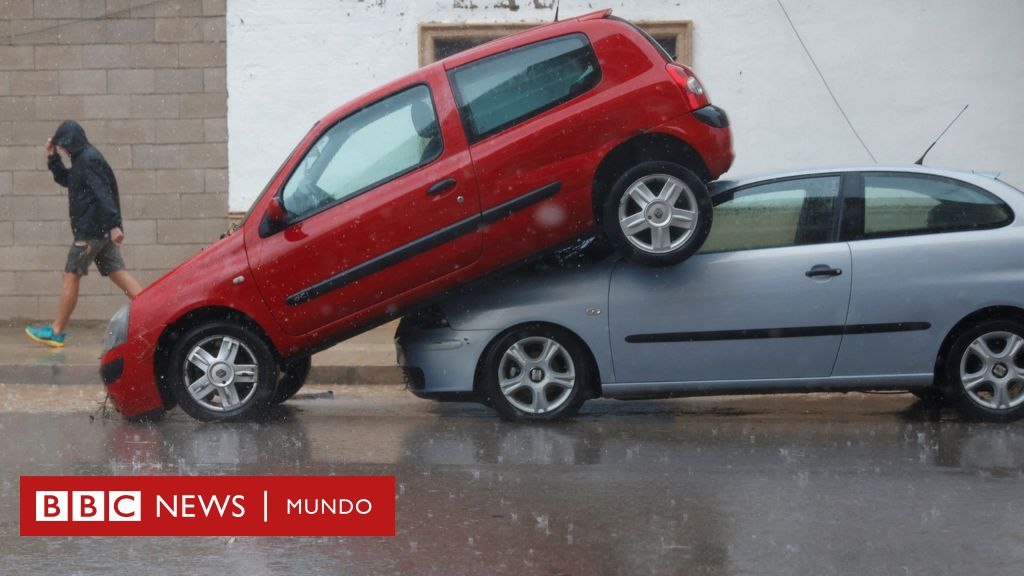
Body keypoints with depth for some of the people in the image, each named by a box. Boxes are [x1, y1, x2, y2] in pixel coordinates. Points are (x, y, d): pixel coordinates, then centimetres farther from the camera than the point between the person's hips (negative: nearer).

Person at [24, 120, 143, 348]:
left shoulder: (88, 160, -14)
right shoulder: (83, 159, 17)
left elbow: (103, 194, -23)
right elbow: (65, 180, 32)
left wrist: (114, 225, -29)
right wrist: (53, 159, 19)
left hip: (90, 231, -10)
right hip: (101, 230, 10)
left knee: (70, 277, -1)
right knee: (118, 273, 6)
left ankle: (55, 332, 6)